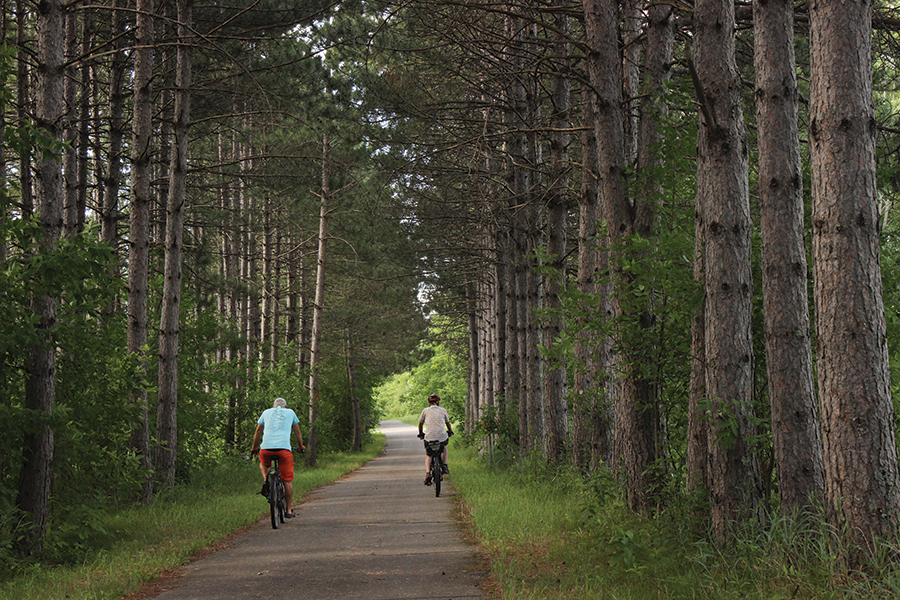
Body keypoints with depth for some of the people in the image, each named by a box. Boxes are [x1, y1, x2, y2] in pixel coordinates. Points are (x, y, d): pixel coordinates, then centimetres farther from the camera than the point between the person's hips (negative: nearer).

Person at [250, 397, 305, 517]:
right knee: (287, 480, 8)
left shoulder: (266, 412, 21)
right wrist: (301, 447, 40)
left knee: (263, 464, 35)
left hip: (266, 448, 1)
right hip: (284, 448, -1)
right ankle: (289, 510, 9)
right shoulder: (290, 412, 19)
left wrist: (254, 448, 37)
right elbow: (297, 432, 25)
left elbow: (258, 432, 25)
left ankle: (265, 479, 6)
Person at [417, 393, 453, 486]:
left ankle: (428, 473, -7)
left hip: (429, 437, -1)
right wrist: (450, 431, 45)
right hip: (442, 436, 1)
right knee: (444, 448, 35)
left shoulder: (425, 410, 8)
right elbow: (447, 423, 25)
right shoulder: (443, 410, 11)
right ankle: (445, 465, 21)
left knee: (428, 455, 17)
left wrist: (420, 434, 36)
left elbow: (420, 423, 18)